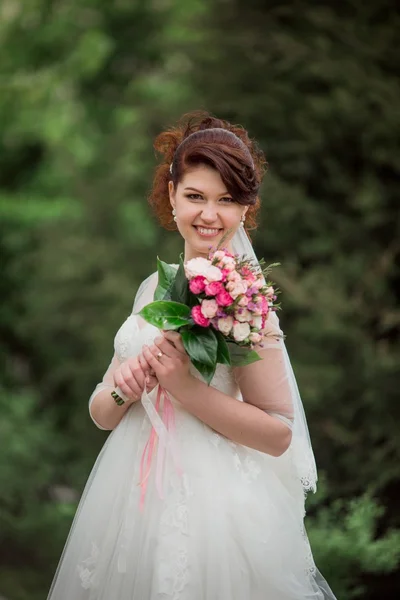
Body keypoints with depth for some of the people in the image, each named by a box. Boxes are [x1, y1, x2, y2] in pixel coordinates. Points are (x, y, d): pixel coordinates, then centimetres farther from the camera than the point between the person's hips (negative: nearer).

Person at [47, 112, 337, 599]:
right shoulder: (155, 288, 6)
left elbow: (280, 434, -17)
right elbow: (100, 413, 8)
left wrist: (185, 387, -23)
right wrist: (122, 390, -13)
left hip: (209, 507, -6)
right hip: (133, 499, 6)